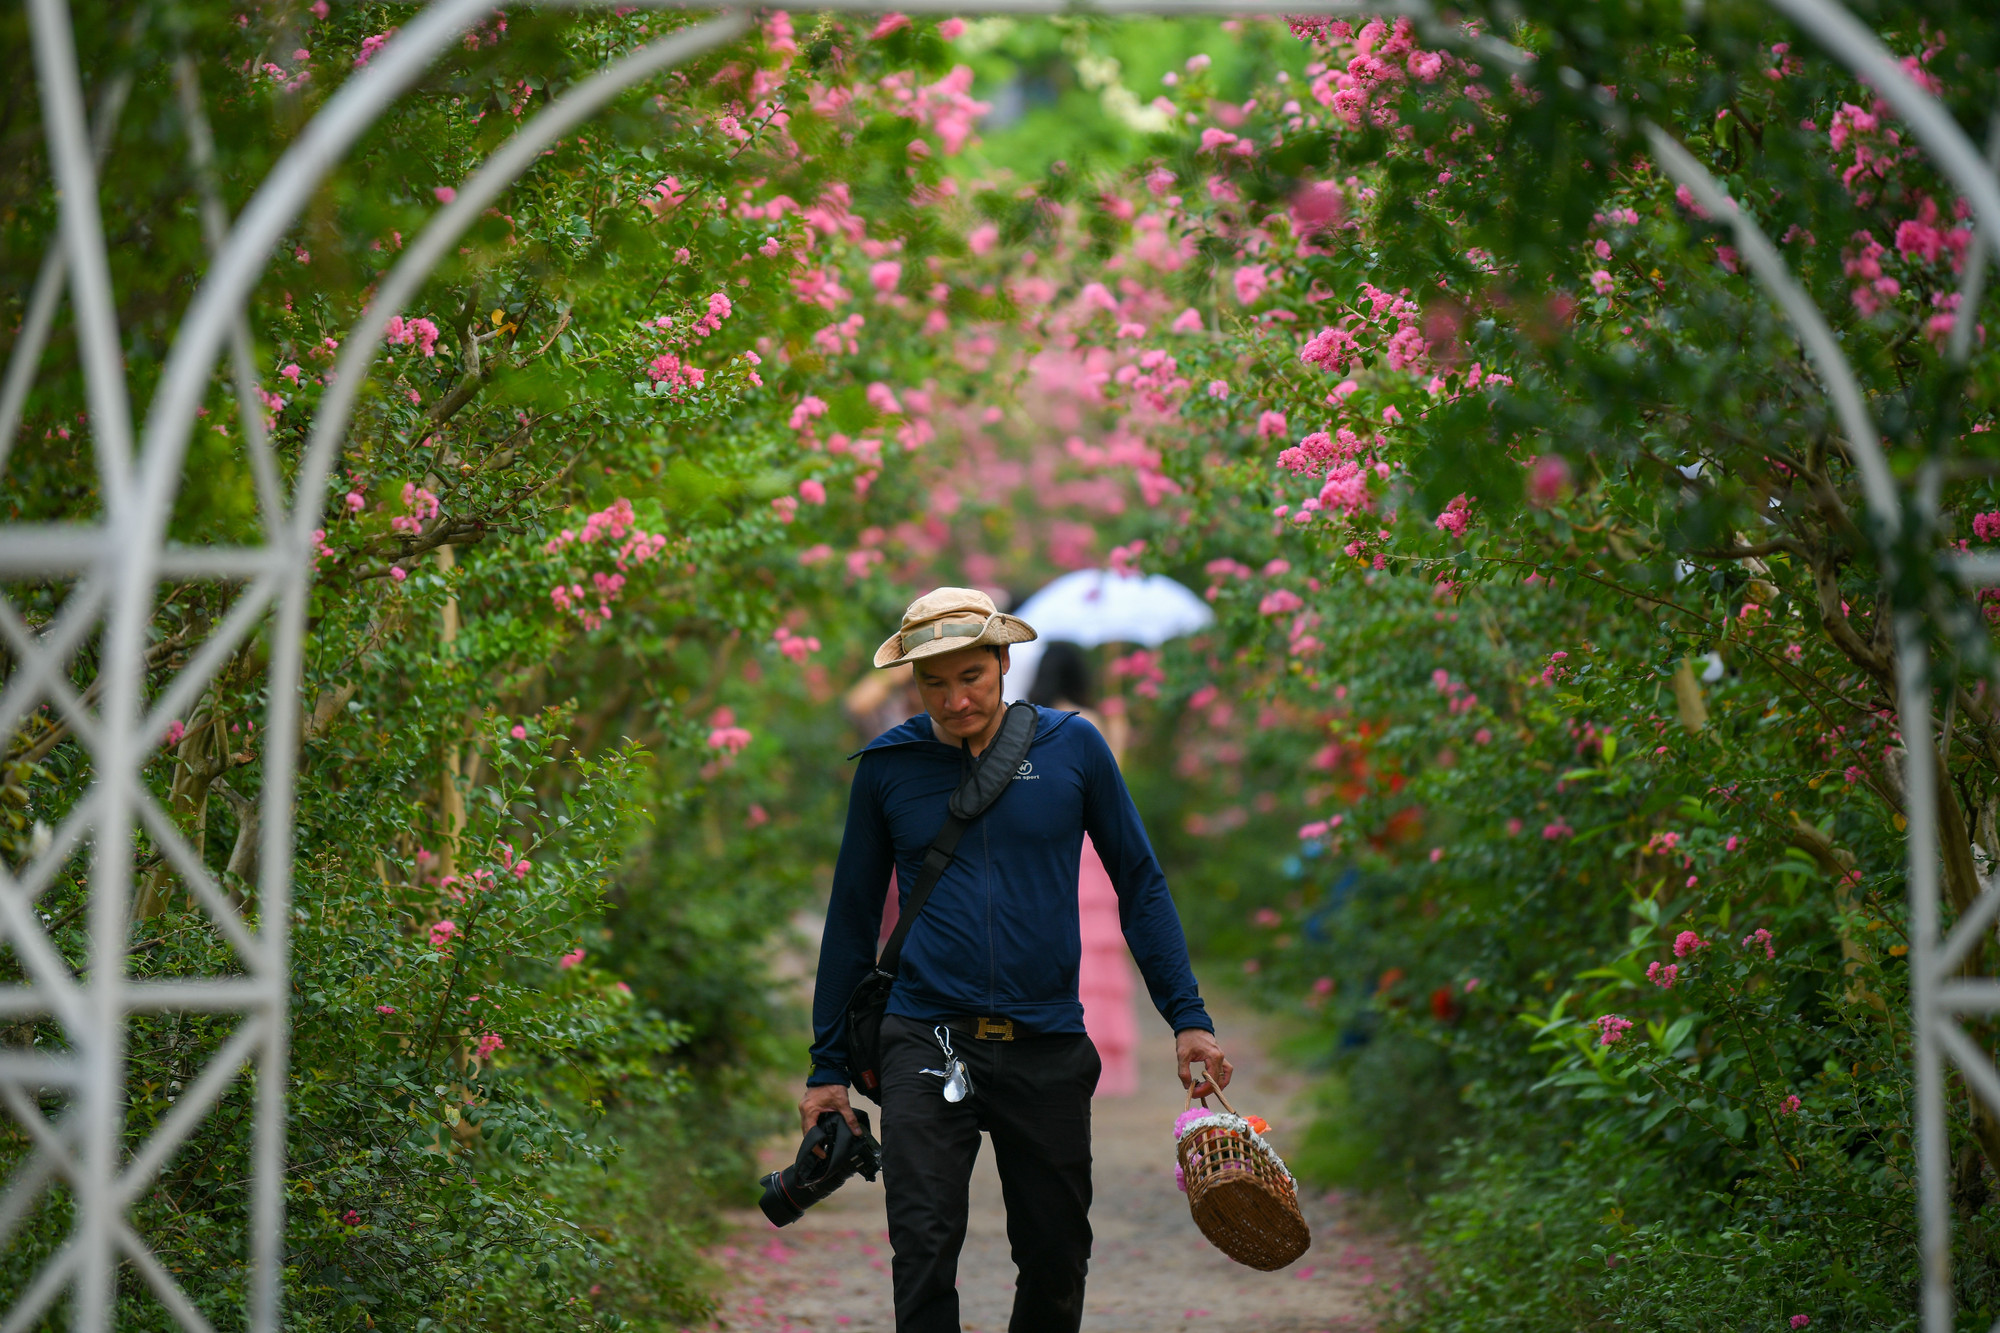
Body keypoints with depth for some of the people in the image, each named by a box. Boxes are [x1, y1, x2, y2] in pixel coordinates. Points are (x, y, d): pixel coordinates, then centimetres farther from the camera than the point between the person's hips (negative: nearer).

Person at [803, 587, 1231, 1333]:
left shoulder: (1072, 746, 2)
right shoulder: (888, 766, 2)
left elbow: (1139, 884, 8)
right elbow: (852, 918, 10)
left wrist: (1187, 1017, 0)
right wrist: (828, 1066, 10)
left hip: (1047, 1047, 1)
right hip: (926, 1041, -1)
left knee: (1056, 1259, 8)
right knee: (925, 1250, -13)